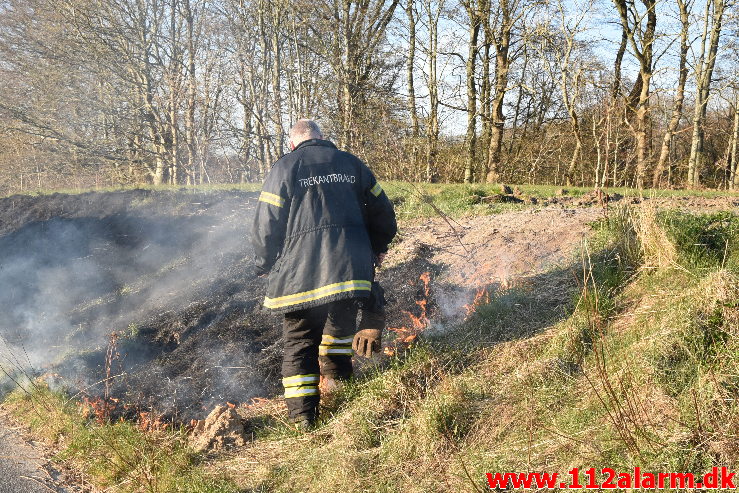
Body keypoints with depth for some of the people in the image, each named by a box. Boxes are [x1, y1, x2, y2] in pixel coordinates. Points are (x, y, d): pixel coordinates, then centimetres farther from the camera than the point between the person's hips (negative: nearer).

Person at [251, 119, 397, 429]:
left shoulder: (284, 168, 0)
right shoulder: (351, 164, 12)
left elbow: (267, 226, -3)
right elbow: (382, 212, 17)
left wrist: (264, 265, 12)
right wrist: (377, 247, 33)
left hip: (300, 272, -3)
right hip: (349, 267, 3)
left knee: (300, 338, 4)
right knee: (341, 323, 24)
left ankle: (302, 414, 2)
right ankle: (336, 379, 35)